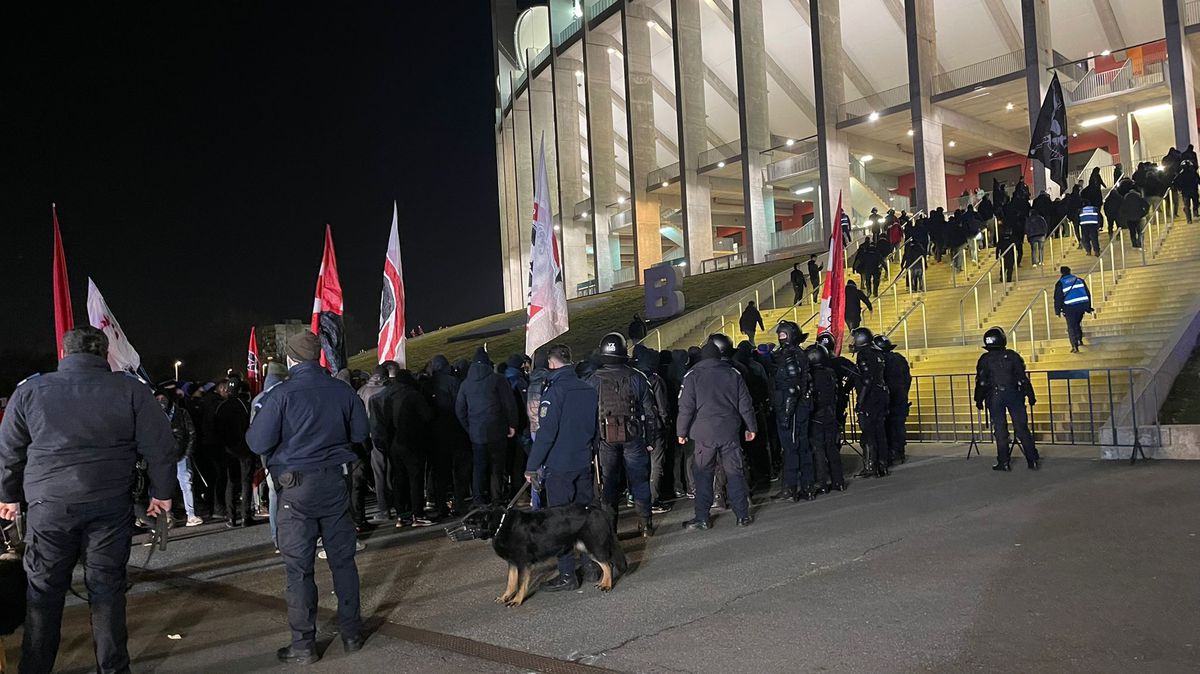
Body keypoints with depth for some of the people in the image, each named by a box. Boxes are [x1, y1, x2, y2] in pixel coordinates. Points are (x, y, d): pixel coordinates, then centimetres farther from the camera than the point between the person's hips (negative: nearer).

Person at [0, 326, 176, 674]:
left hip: (48, 505, 1)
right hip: (110, 505, -1)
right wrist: (161, 492, 10)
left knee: (44, 590, 13)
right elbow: (160, 446, -1)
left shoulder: (30, 390, 3)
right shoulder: (130, 390, -2)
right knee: (107, 588, 8)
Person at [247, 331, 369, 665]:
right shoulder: (342, 390, 0)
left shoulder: (281, 394, -11)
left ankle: (303, 644, 10)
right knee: (343, 559, 12)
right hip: (336, 482, 3)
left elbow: (258, 443, -12)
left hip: (297, 487, -3)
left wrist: (258, 420, 8)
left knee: (299, 567, 5)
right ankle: (351, 633, 20)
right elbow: (361, 433, 9)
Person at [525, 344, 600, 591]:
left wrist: (532, 466, -12)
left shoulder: (554, 391, -15)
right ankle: (593, 566, 21)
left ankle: (567, 574, 1)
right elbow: (596, 429, 14)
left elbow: (546, 432, -18)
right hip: (584, 464, 7)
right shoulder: (589, 390, 7)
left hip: (559, 466, -7)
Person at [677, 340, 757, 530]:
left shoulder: (692, 376, 0)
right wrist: (751, 427, 15)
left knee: (703, 475, 4)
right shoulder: (733, 373, 8)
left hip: (704, 433, -2)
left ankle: (701, 518, 4)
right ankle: (743, 515, 9)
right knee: (734, 473, 7)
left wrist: (681, 432, 2)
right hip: (730, 432, 2)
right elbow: (745, 404, 9)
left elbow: (686, 407, -4)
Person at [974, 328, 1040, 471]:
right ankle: (1033, 460, 6)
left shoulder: (985, 359, -3)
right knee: (1022, 428, 5)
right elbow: (1023, 378, 0)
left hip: (994, 397, -1)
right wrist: (1030, 395, 5)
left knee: (1000, 430, 4)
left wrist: (979, 400, 4)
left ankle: (1003, 462, 6)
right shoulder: (1012, 356, -1)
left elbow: (981, 382, -4)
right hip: (1013, 395, 1)